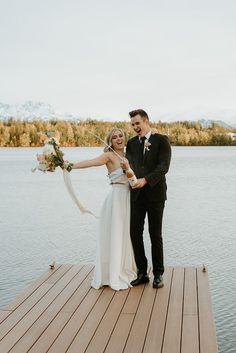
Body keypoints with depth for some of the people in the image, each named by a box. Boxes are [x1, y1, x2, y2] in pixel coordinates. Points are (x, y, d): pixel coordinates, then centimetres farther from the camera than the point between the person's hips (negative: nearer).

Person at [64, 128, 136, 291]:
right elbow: (90, 162, -21)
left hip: (129, 199, 7)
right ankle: (114, 276, 7)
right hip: (117, 198, -7)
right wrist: (70, 165, -35)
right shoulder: (109, 156, -8)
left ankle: (125, 271, 24)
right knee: (115, 236, -2)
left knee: (126, 236, 12)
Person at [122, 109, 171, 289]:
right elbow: (129, 164, 9)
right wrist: (126, 168, -15)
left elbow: (163, 166, -11)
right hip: (137, 194, 4)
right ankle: (142, 273, 14)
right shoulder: (131, 143, 13)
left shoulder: (161, 140, -2)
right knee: (135, 233, 2)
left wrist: (145, 180, -22)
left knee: (155, 235, 3)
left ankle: (158, 274, 14)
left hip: (155, 193, -4)